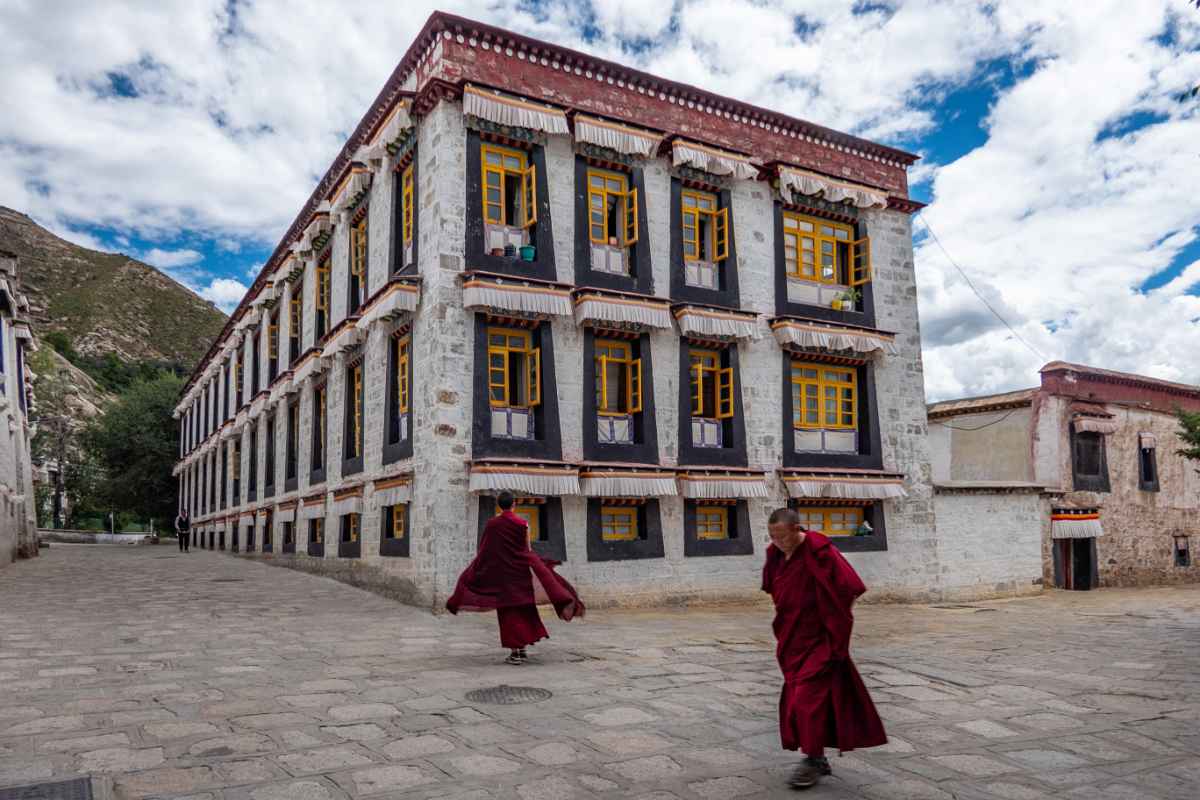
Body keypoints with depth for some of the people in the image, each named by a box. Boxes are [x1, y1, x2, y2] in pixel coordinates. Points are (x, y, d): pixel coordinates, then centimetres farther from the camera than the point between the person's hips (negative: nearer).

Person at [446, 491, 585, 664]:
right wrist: (540, 566, 13)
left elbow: (484, 550, -1)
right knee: (523, 609, 14)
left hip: (500, 574, -1)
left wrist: (473, 571, 10)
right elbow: (528, 550, 0)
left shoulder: (491, 524, -5)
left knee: (508, 611, 4)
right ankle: (522, 649, 14)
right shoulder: (522, 524, -4)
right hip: (520, 572, 1)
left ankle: (514, 652, -1)